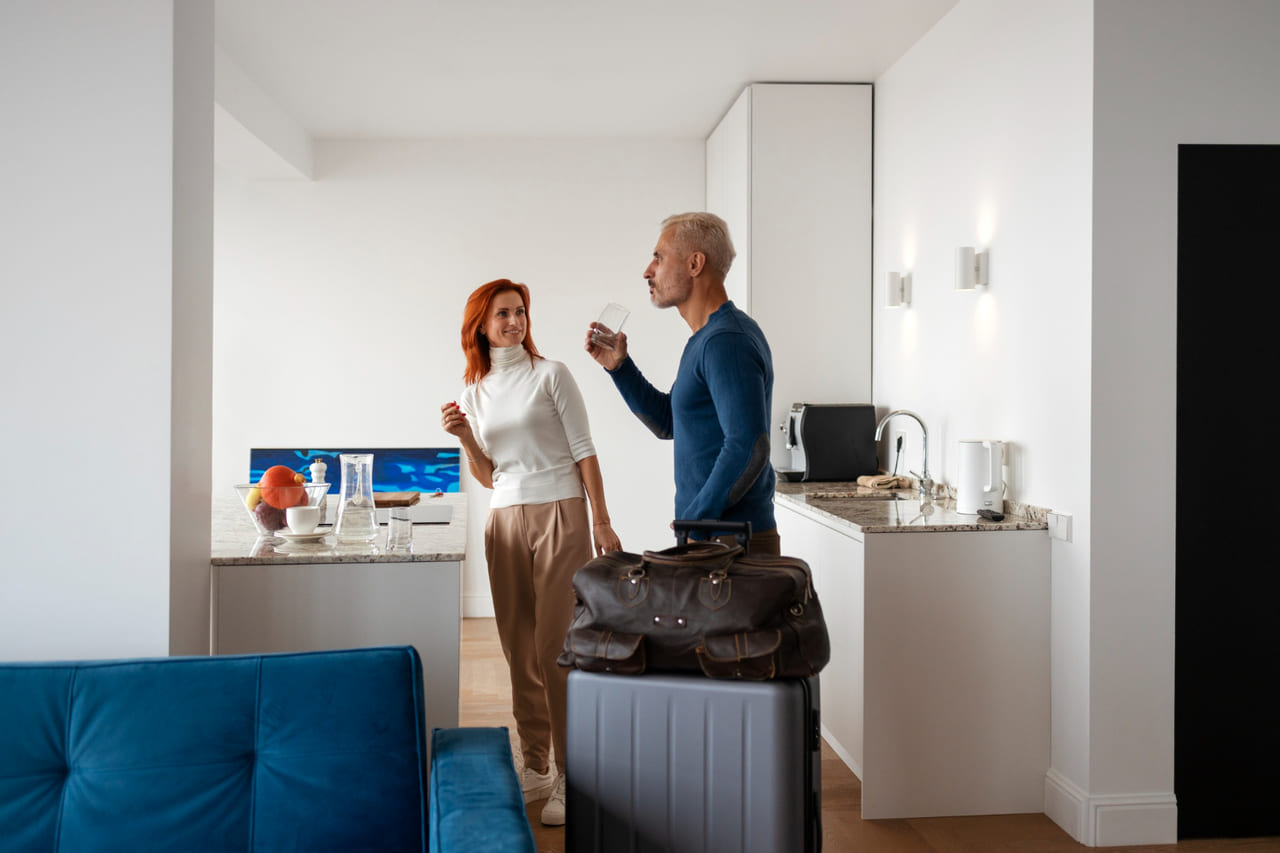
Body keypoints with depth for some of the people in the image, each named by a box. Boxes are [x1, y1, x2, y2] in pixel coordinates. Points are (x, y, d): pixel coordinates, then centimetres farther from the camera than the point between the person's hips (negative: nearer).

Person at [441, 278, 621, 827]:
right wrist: (463, 436, -4)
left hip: (559, 514, -5)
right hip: (505, 520, 5)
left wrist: (602, 523, -7)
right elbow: (487, 477, 14)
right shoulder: (474, 392, 13)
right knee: (519, 650, 7)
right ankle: (535, 768, 19)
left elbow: (584, 451, -2)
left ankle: (571, 779, 0)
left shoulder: (550, 375, 0)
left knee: (556, 648, -8)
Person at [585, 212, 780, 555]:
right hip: (708, 535, 10)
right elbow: (668, 422, 23)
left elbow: (747, 448, -25)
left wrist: (694, 523, -21)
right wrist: (618, 366, 12)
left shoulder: (727, 340, -18)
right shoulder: (705, 338, 16)